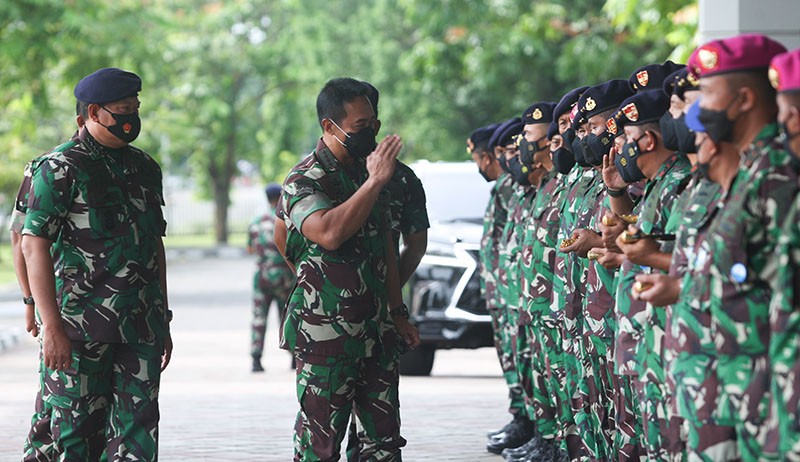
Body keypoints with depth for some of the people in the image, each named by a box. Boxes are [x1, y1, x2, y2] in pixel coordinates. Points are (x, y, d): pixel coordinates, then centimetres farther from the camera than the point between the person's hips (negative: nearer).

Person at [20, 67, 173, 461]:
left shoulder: (144, 169, 14)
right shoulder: (61, 169, -6)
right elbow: (34, 246, -11)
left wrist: (163, 321, 19)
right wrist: (52, 327, -17)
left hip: (140, 329, 6)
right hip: (80, 328, -6)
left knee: (138, 430, 2)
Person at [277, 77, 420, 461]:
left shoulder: (368, 171, 13)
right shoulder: (304, 181, -11)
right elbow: (329, 233, -31)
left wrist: (397, 312, 21)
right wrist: (374, 182, -28)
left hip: (376, 333, 7)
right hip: (326, 338, -7)